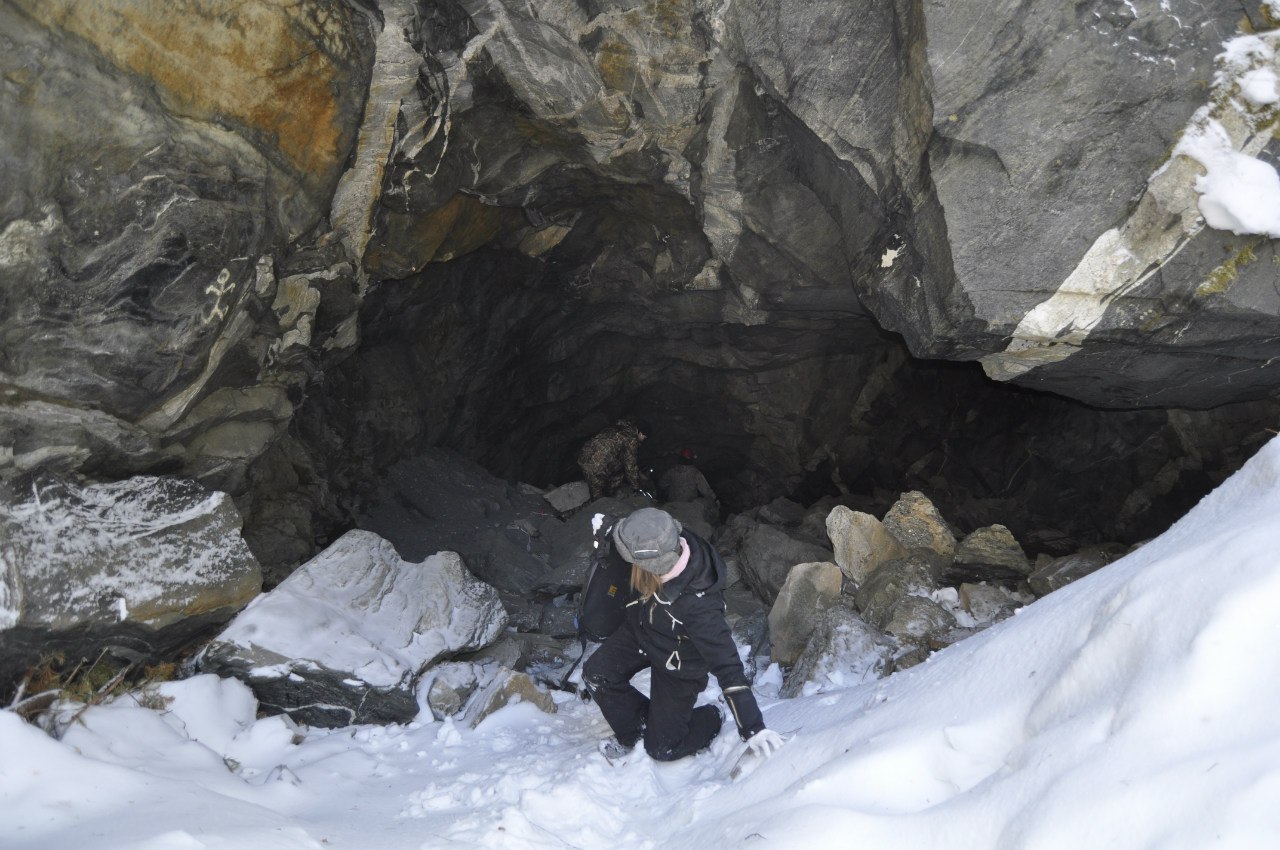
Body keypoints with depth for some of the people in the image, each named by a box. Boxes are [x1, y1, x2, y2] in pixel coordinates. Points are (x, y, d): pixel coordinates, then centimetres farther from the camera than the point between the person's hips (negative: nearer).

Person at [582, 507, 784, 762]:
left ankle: (711, 721, 32)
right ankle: (633, 733, 19)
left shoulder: (697, 604, -46)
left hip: (678, 666, -6)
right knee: (595, 674, -7)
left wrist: (753, 728, -39)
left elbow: (726, 662, -41)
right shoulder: (671, 544, -32)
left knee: (662, 748, 2)